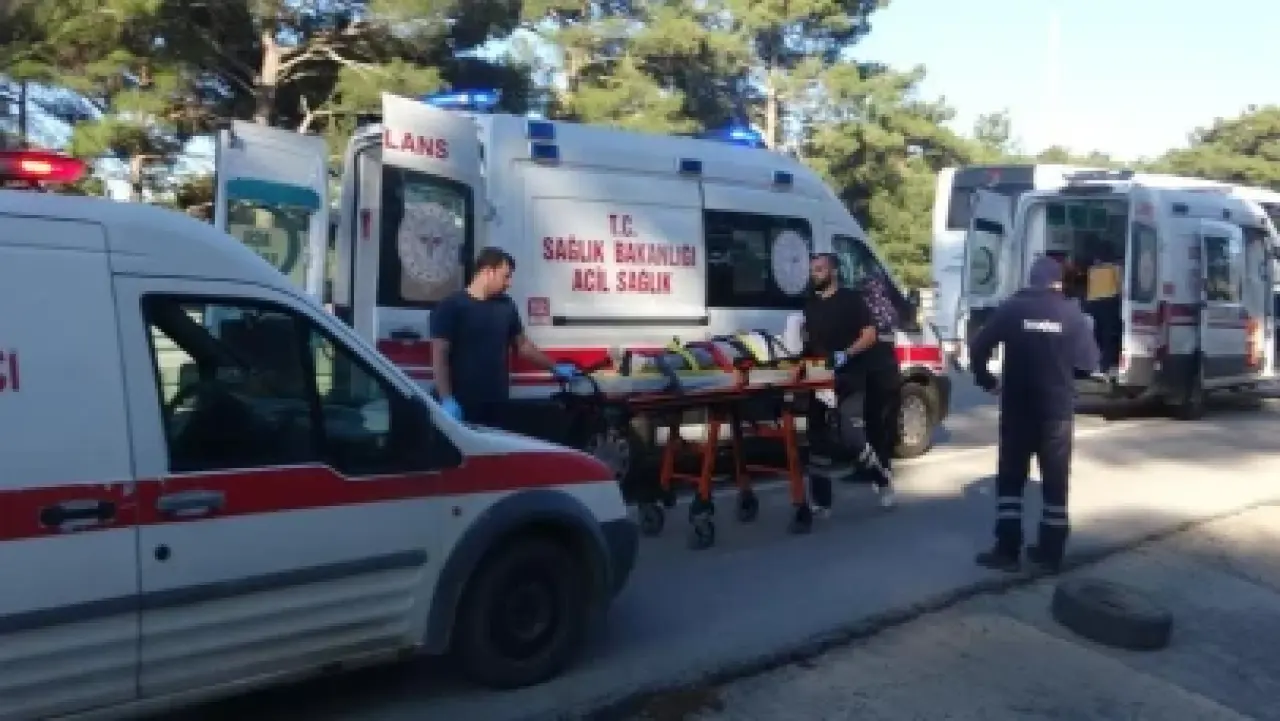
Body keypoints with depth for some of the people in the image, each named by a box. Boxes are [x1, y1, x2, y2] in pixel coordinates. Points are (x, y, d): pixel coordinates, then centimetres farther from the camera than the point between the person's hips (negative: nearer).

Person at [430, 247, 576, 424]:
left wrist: (555, 367, 16)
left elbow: (522, 344, 20)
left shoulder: (506, 306, 11)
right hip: (461, 406, -5)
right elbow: (439, 355, -11)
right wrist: (447, 400, -19)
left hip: (496, 405, 5)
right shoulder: (451, 306, -6)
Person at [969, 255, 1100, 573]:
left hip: (1017, 407, -1)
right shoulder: (1071, 313, 0)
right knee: (1055, 479, 10)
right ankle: (1050, 552, 13)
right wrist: (1064, 375, 16)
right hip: (1058, 409, 1)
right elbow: (1088, 362, -3)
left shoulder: (1011, 308, -1)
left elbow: (978, 347, -8)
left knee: (1010, 478, 7)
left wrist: (987, 381, 6)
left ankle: (1007, 550, 4)